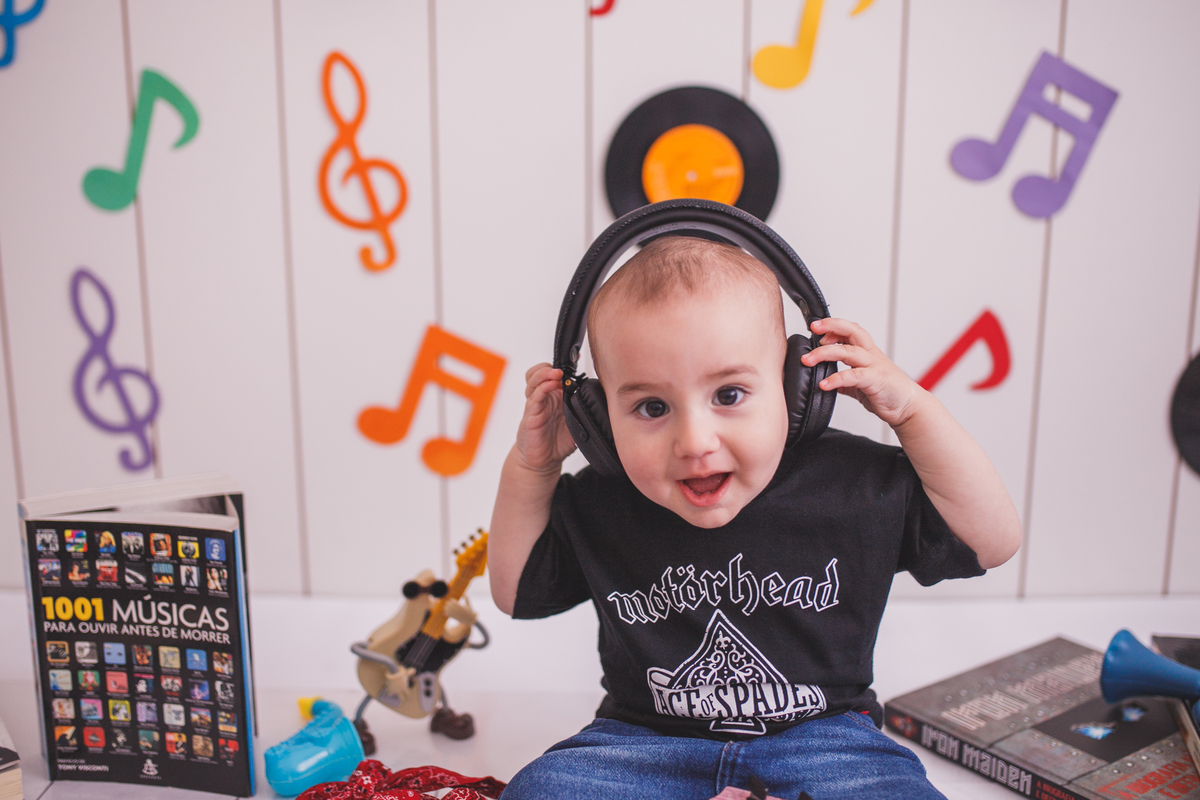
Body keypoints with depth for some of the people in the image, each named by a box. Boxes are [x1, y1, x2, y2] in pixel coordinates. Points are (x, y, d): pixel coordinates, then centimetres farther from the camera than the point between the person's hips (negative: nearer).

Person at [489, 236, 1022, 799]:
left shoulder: (855, 484, -12)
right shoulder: (595, 510, -9)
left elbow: (993, 542, -4)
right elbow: (517, 591, 8)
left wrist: (911, 409, -14)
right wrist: (531, 466, -6)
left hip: (817, 735, 0)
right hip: (648, 741, 1)